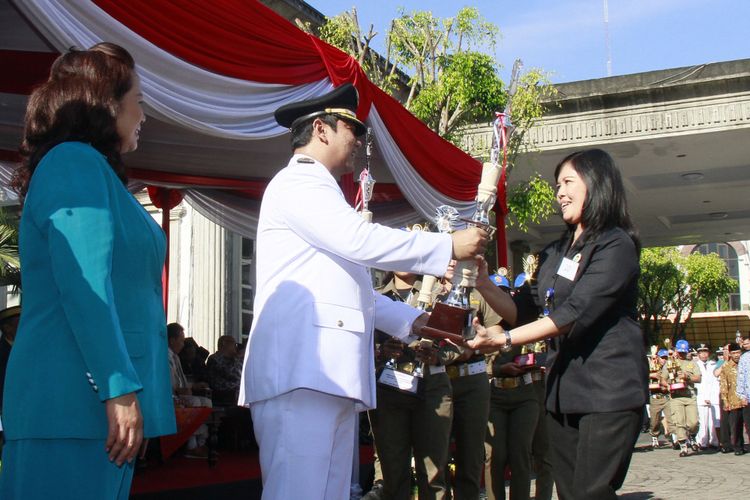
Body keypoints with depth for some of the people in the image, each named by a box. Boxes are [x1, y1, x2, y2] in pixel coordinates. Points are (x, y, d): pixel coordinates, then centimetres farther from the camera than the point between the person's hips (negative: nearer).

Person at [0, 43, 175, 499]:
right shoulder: (75, 163, -7)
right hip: (79, 401, -10)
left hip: (85, 399, 10)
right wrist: (120, 389, -20)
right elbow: (84, 286, -18)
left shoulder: (87, 168, 23)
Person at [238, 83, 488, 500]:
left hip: (331, 375, 10)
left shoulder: (318, 191, 30)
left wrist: (414, 320, 25)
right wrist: (449, 246, -9)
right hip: (301, 373, -10)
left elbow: (352, 288, 32)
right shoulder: (298, 182, -1)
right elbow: (360, 241, -16)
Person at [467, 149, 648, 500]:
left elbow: (575, 314, -20)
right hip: (563, 389, 7)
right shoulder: (554, 254, 15)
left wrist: (503, 340, -24)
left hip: (608, 390, -7)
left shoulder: (616, 246, -10)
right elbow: (524, 311, 12)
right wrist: (483, 283, -4)